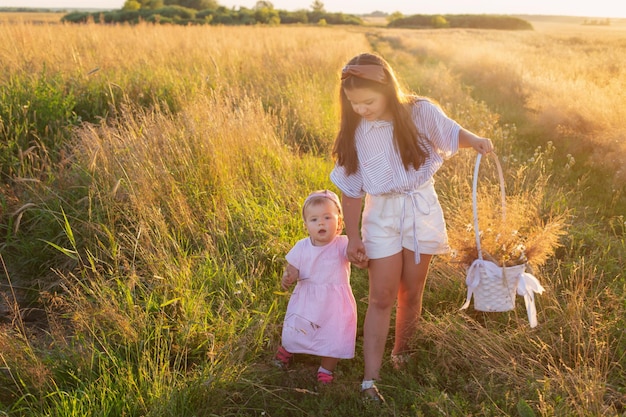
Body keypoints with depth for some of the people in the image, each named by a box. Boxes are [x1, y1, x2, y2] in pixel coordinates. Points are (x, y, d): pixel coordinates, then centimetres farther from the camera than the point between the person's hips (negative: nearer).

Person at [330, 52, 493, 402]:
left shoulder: (420, 112, -14)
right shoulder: (354, 131, -10)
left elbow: (451, 133, 2)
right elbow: (351, 189, -4)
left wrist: (476, 140, -22)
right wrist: (353, 237, -1)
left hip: (421, 210, 0)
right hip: (382, 215, 0)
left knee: (410, 293, 12)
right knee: (381, 298, -1)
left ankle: (402, 354, 36)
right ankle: (370, 379, 4)